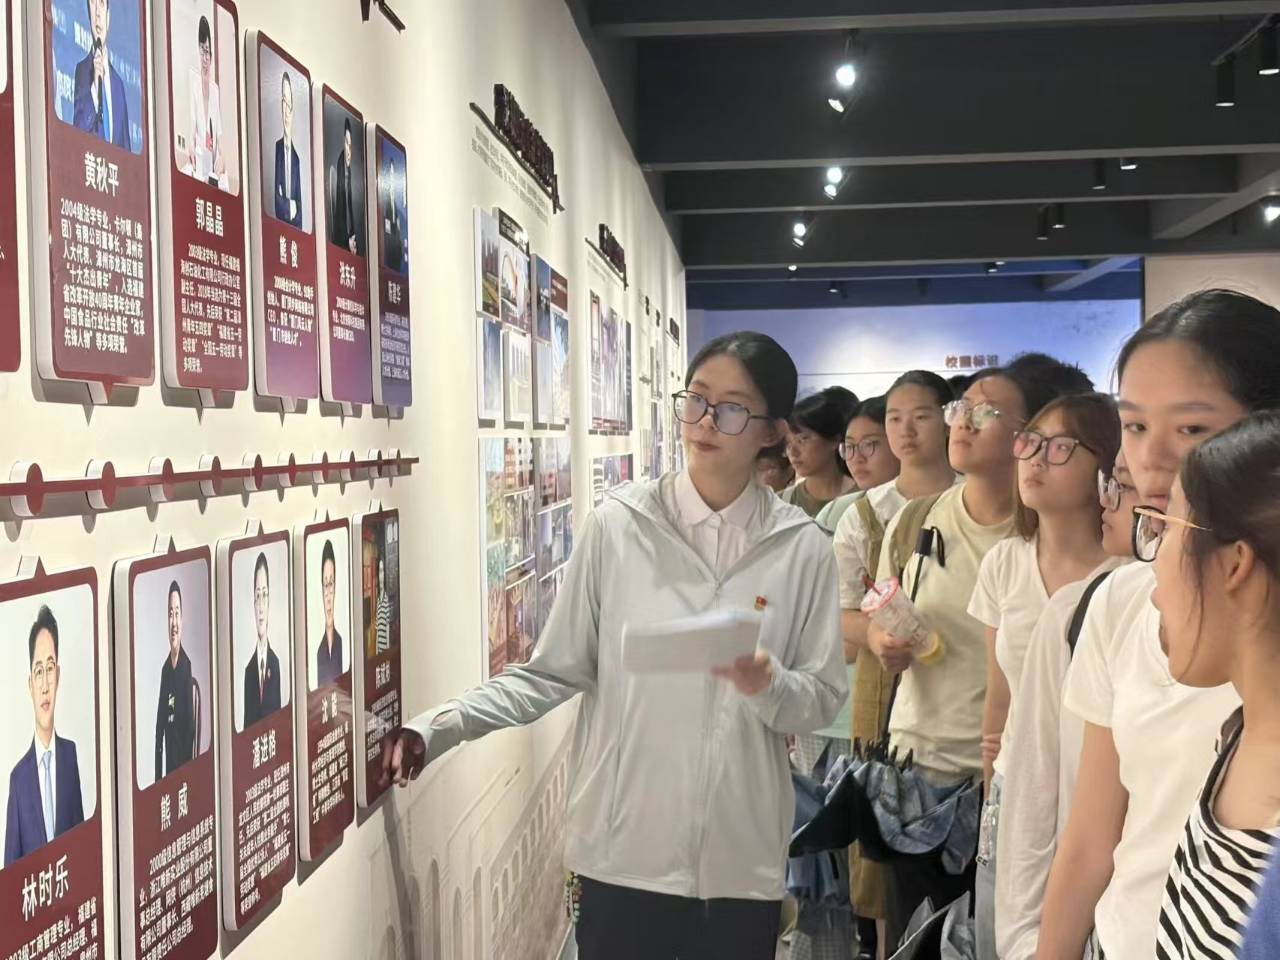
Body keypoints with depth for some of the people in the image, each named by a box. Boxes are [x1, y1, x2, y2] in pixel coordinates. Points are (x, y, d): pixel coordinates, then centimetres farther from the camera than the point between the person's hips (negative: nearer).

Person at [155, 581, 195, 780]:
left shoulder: (187, 665, -9)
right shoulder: (165, 668, 10)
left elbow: (190, 718, -12)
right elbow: (160, 719, 13)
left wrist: (189, 754, -16)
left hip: (183, 751, -6)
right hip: (168, 751, 6)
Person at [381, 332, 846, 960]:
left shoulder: (802, 550, -2)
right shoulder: (618, 527, -6)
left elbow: (823, 700, 1)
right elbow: (556, 671, -2)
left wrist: (766, 685, -20)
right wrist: (443, 727, -11)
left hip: (742, 856, 1)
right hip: (626, 848, -1)